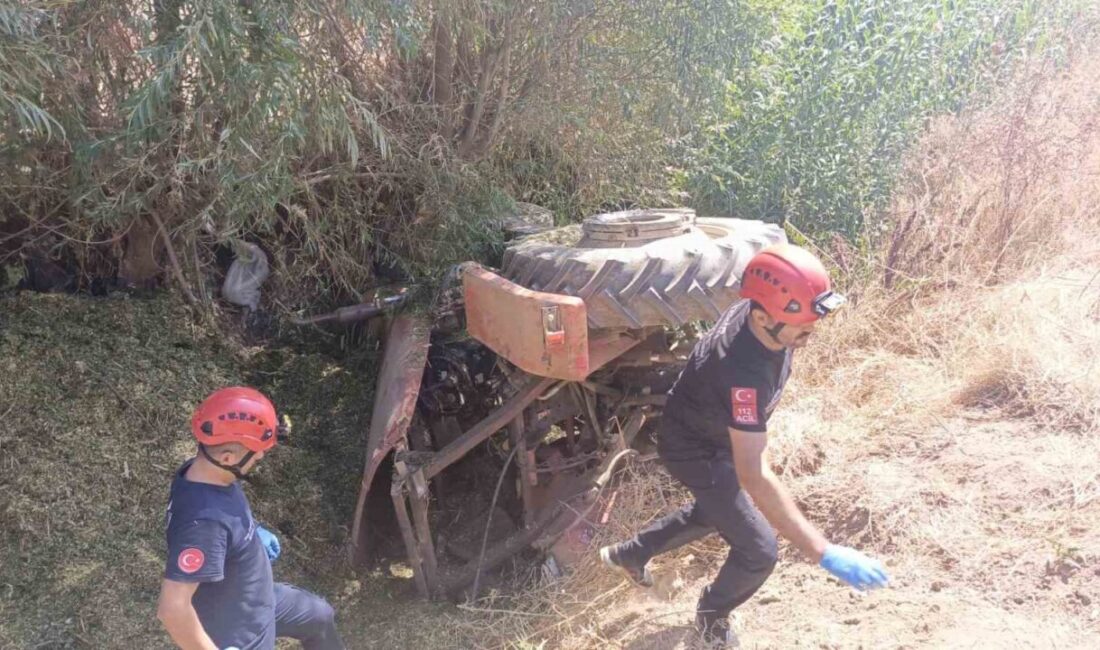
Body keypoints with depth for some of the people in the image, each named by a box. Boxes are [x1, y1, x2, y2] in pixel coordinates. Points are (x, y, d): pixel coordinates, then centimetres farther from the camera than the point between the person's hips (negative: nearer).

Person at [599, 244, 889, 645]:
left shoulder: (758, 311, -19)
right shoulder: (744, 372, -44)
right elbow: (754, 476, -48)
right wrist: (825, 553, -51)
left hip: (720, 436, 9)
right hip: (696, 451, -8)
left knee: (716, 512, 31)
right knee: (758, 552, -2)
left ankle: (629, 554, 51)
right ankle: (712, 614, 31)